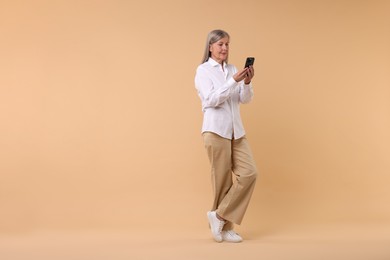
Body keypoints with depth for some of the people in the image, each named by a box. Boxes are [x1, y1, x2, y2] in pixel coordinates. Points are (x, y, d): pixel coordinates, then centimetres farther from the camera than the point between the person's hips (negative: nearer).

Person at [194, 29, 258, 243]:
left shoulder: (232, 69, 13)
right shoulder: (203, 70, -3)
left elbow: (246, 99, 6)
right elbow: (211, 99, -16)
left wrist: (247, 82, -13)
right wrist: (234, 81, -22)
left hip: (236, 130, 6)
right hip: (216, 130, -6)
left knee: (249, 173, -4)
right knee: (223, 180, 0)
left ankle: (220, 216, 7)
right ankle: (225, 227, 15)